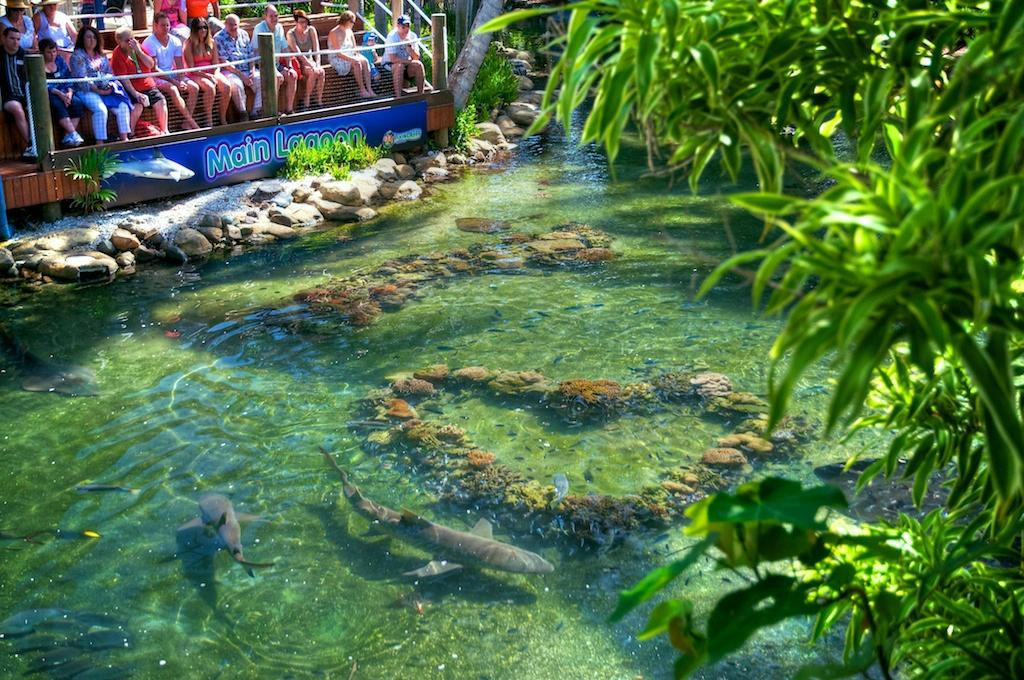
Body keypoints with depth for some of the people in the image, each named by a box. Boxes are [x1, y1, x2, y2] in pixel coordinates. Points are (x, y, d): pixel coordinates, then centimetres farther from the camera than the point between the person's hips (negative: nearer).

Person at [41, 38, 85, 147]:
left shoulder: (60, 60, 15)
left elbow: (68, 77, 10)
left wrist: (70, 92, -10)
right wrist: (59, 93, -24)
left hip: (63, 92, 4)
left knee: (77, 102, -26)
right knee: (58, 104, -36)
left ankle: (68, 136, -29)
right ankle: (73, 134, -43)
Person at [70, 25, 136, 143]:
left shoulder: (101, 55, 20)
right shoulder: (77, 56, 0)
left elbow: (110, 73, 17)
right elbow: (81, 79, -10)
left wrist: (110, 86, -5)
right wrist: (97, 90, -19)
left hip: (107, 90, 6)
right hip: (87, 91, -5)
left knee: (123, 106, -18)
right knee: (100, 109, -32)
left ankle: (124, 138, -16)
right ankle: (100, 143, -31)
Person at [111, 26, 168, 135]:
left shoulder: (138, 47, 8)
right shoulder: (117, 54, -9)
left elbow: (151, 65, 0)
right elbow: (123, 78, -16)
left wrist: (138, 51, -12)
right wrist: (136, 94, -25)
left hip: (148, 85, 6)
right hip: (131, 89, -5)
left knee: (161, 101, -13)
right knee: (138, 106, -28)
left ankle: (164, 131, 0)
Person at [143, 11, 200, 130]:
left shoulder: (175, 41, 4)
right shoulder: (149, 43, -12)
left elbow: (180, 65, 4)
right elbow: (153, 69, -16)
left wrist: (181, 80, -16)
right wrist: (174, 81, -21)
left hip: (173, 74, 6)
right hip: (156, 77, -6)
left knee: (194, 87, -16)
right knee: (173, 89, -33)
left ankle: (186, 123, -14)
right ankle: (191, 121, -24)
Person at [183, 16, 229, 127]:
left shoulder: (212, 43, 13)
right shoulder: (189, 44, -2)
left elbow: (216, 64, 9)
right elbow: (191, 68, -7)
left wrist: (215, 76, -11)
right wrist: (207, 76, -18)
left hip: (212, 73, 5)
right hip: (196, 75, -5)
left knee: (227, 86, -24)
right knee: (210, 87, -35)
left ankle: (223, 119, -14)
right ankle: (209, 120, -28)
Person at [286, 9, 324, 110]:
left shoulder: (311, 30, 1)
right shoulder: (291, 34, -11)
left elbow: (316, 50, -3)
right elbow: (298, 53, -20)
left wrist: (317, 64, -20)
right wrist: (312, 66, -29)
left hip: (310, 61, 4)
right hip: (298, 63, -4)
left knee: (321, 72, -27)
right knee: (314, 72, -31)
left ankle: (319, 102, -22)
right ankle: (306, 101, -20)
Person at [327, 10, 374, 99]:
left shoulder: (349, 32, 13)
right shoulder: (334, 33, -12)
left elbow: (354, 48, 16)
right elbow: (338, 53, -19)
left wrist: (358, 55, -6)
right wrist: (351, 59, -28)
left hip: (350, 57, 7)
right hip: (337, 59, -7)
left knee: (365, 61, -22)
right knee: (357, 63, -32)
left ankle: (369, 89, -29)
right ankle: (362, 91, -28)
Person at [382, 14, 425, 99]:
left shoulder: (412, 36, -2)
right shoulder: (392, 36, -16)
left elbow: (416, 58, -9)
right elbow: (393, 59, -24)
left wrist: (409, 46, -24)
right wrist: (409, 61, -19)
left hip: (407, 64, 4)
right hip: (390, 65, -4)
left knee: (419, 65, -22)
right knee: (399, 65, -35)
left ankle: (421, 94, -16)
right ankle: (398, 97, -37)